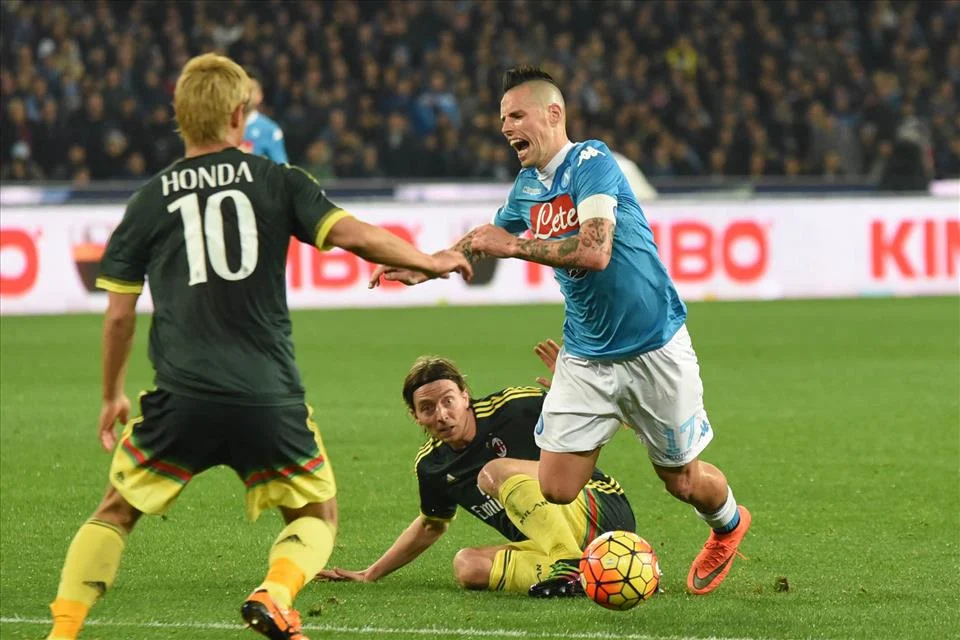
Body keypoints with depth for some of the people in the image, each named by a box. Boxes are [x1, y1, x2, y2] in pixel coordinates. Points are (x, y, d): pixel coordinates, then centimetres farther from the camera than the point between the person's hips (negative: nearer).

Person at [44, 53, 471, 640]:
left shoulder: (150, 201, 9)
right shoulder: (276, 181, 5)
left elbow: (119, 314, 11)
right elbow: (350, 234, -5)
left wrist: (113, 396, 25)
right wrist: (431, 262, 11)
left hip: (182, 400, 1)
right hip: (270, 399, -1)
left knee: (116, 511, 18)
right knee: (319, 514, 18)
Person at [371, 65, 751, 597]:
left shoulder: (591, 163, -17)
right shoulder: (528, 188, 6)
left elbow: (594, 252, -30)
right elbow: (487, 238, 28)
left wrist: (515, 246, -23)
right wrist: (422, 268, 23)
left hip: (654, 351, -6)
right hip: (585, 358, 6)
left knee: (682, 481, 8)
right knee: (556, 490, -6)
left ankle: (728, 524, 42)